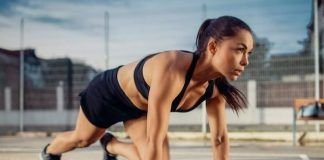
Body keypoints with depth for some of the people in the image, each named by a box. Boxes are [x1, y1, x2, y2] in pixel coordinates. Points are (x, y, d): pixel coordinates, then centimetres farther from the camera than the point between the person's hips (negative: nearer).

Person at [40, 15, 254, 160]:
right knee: (82, 139, 22)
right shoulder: (171, 70, -47)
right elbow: (154, 141, -47)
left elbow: (220, 138, -14)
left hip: (139, 106, 5)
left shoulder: (216, 86, -24)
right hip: (108, 93, -5)